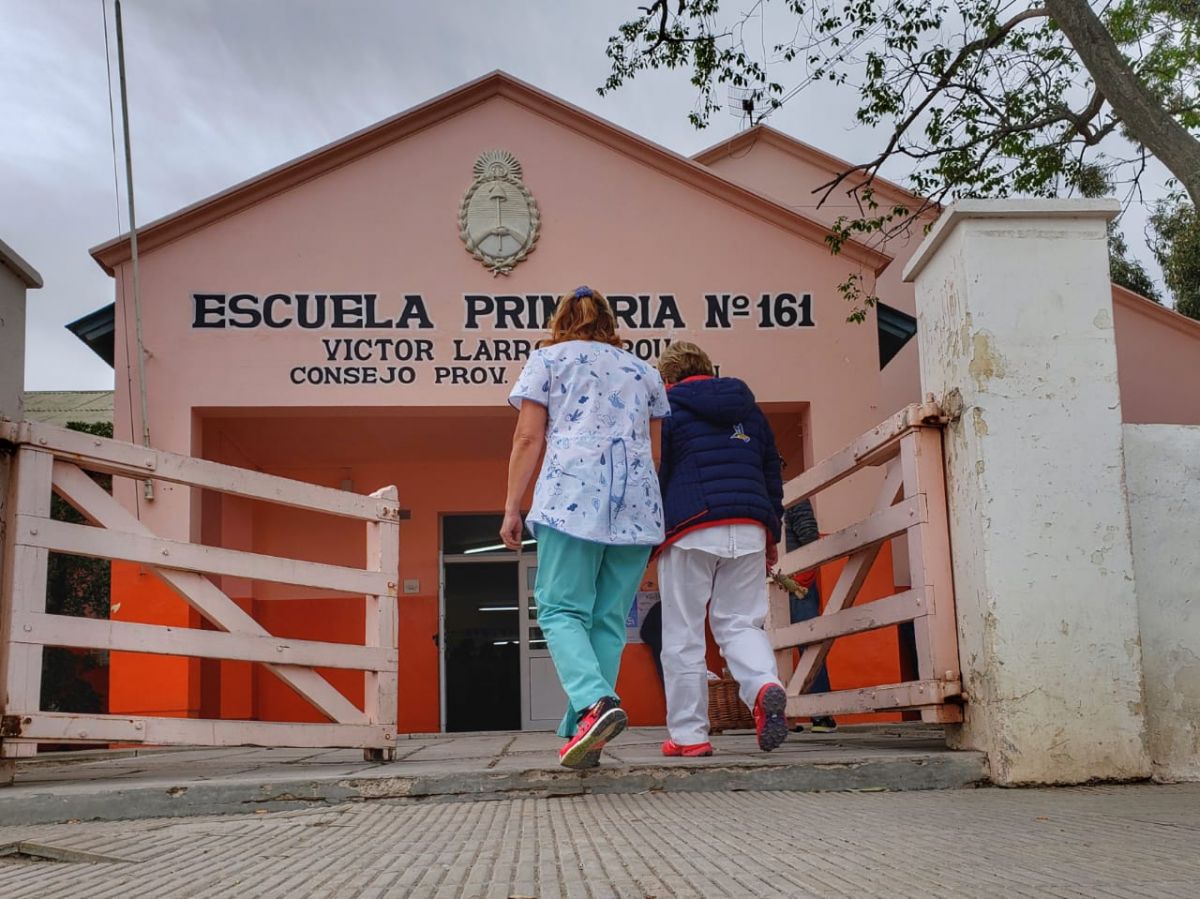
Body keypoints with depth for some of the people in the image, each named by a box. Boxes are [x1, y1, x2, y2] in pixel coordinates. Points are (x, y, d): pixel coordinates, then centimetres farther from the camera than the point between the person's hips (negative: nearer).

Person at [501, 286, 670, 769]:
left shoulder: (547, 359, 12)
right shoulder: (644, 371, 24)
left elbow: (528, 438, 3)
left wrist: (512, 507, 4)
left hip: (571, 497, -4)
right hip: (638, 504, 4)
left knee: (561, 609, -3)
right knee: (608, 619, 5)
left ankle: (596, 703, -26)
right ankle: (581, 734, 2)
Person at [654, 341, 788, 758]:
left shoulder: (666, 409, 4)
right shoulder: (749, 409, 18)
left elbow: (655, 475, 0)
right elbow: (773, 475, 19)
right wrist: (772, 536, 25)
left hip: (691, 531, -4)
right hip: (749, 531, 4)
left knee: (683, 636, 4)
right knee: (740, 624, 11)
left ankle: (688, 734, 5)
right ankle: (766, 686, -19)